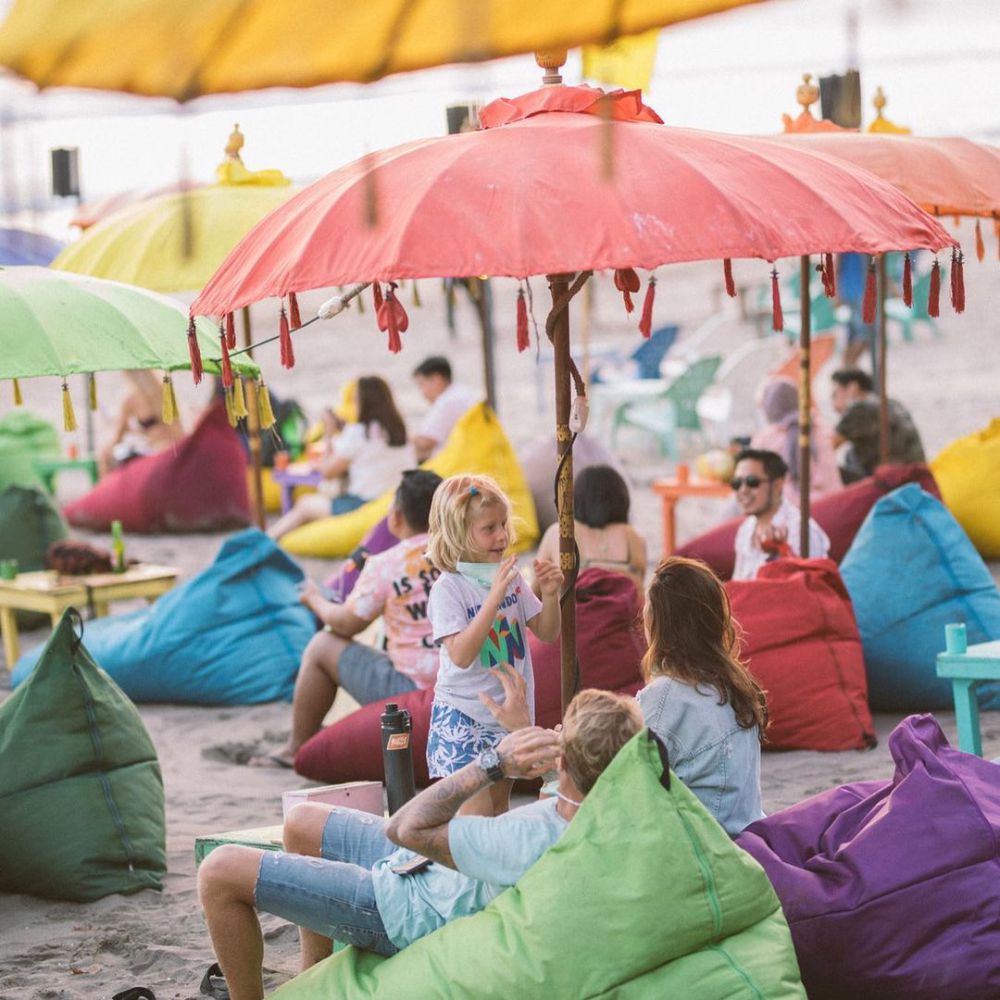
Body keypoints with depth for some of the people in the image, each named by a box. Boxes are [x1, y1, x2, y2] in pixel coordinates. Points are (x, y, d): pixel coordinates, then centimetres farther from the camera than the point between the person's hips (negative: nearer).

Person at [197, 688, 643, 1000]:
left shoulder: (531, 843, -40)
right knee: (301, 821, 30)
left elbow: (406, 826, -31)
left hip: (406, 912, -9)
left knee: (220, 872, -9)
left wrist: (494, 764, -32)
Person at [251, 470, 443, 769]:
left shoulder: (385, 565, -10)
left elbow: (347, 623, -2)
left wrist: (315, 600, 18)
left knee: (323, 645, 12)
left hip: (412, 690, -6)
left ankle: (295, 748, 25)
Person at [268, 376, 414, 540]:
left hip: (362, 505, -7)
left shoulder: (357, 433, -13)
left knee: (304, 504, 11)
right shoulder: (399, 430, 6)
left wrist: (329, 437, 8)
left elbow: (327, 471, -5)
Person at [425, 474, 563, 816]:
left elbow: (547, 633, 10)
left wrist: (550, 595, -10)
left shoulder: (511, 576, 2)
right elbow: (461, 655, -27)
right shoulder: (448, 589, -16)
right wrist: (495, 597, -32)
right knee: (476, 816, -13)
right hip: (463, 716, -6)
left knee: (499, 809, 14)